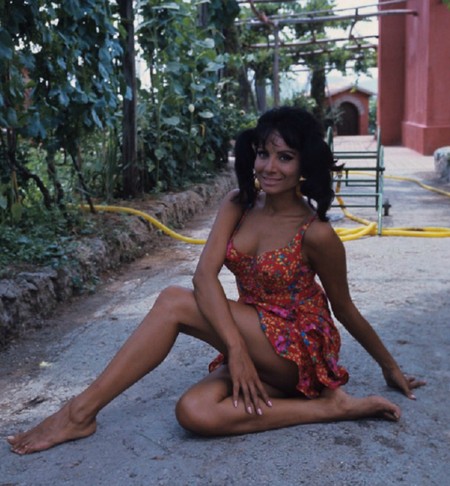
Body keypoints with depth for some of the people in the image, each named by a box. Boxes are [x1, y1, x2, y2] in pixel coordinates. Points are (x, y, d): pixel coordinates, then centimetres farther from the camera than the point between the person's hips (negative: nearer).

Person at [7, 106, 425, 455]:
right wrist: (236, 350, -29)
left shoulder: (315, 233, -17)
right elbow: (204, 274, -17)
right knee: (195, 413, -25)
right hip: (253, 348, 7)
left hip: (299, 350, -7)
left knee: (174, 303, -24)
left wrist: (391, 368, 10)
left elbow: (344, 309, -2)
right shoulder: (237, 205, -2)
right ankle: (326, 406, -13)